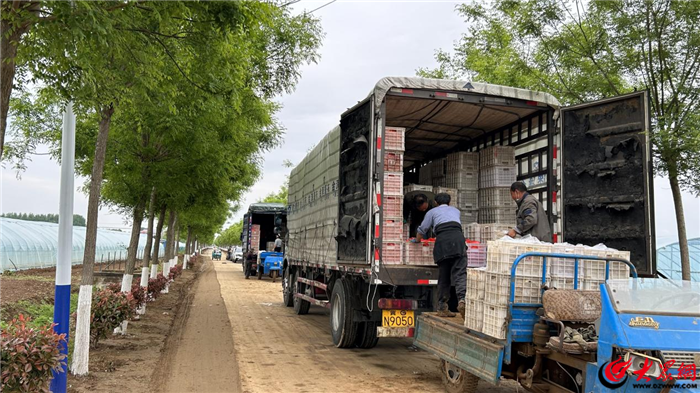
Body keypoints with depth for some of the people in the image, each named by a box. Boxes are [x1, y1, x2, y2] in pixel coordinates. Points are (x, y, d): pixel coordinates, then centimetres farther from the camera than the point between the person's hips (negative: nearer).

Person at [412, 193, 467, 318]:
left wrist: (417, 240, 49)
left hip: (442, 240, -1)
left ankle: (442, 308, 9)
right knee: (460, 273, -8)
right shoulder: (455, 210, 34)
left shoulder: (432, 212, 26)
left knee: (443, 276, 7)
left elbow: (422, 230, 29)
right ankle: (462, 299, -30)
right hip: (458, 237, 1)